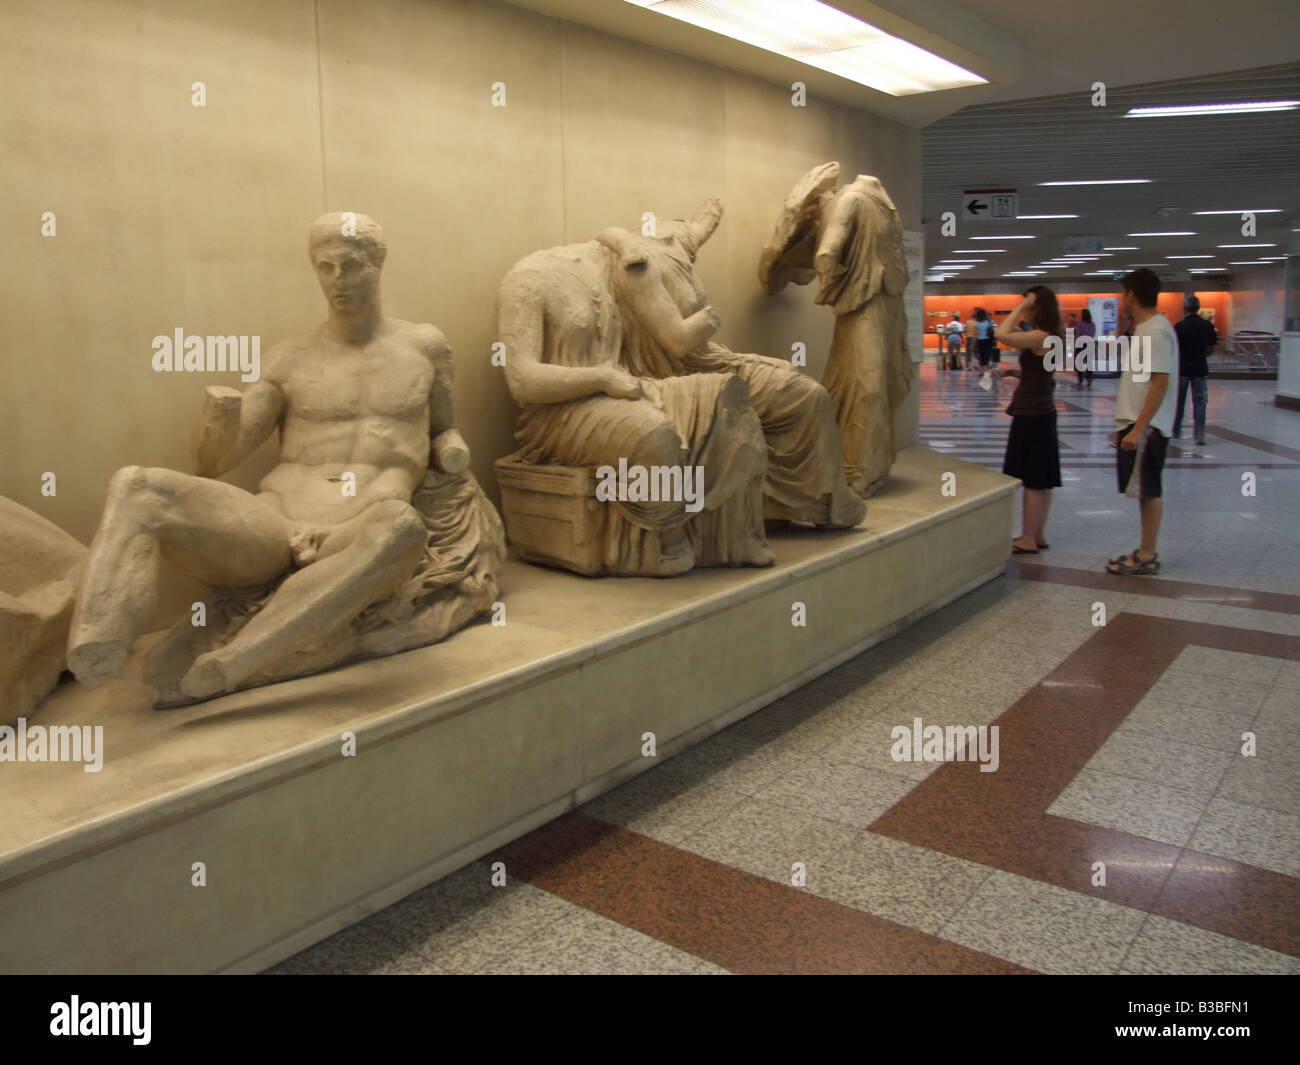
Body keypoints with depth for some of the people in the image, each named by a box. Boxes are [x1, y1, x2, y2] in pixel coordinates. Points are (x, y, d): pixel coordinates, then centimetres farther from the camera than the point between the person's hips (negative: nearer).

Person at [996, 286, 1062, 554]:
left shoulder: (1040, 337, -18)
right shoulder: (1053, 337, 12)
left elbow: (1002, 334, -28)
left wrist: (1021, 307, -19)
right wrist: (1017, 372, 9)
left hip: (1031, 414, -10)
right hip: (1042, 412, 10)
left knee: (1032, 480, -3)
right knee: (1041, 480, 13)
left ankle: (1028, 540, 3)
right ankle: (1038, 535, 21)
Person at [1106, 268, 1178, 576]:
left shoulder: (1156, 331, -16)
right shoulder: (1144, 329, 15)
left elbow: (1160, 383, -21)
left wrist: (1138, 428, -24)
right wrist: (1124, 425, 22)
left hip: (1145, 427, -10)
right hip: (1136, 424, 10)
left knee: (1148, 491, -3)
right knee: (1146, 491, 13)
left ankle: (1147, 556, 4)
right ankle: (1146, 551, 21)